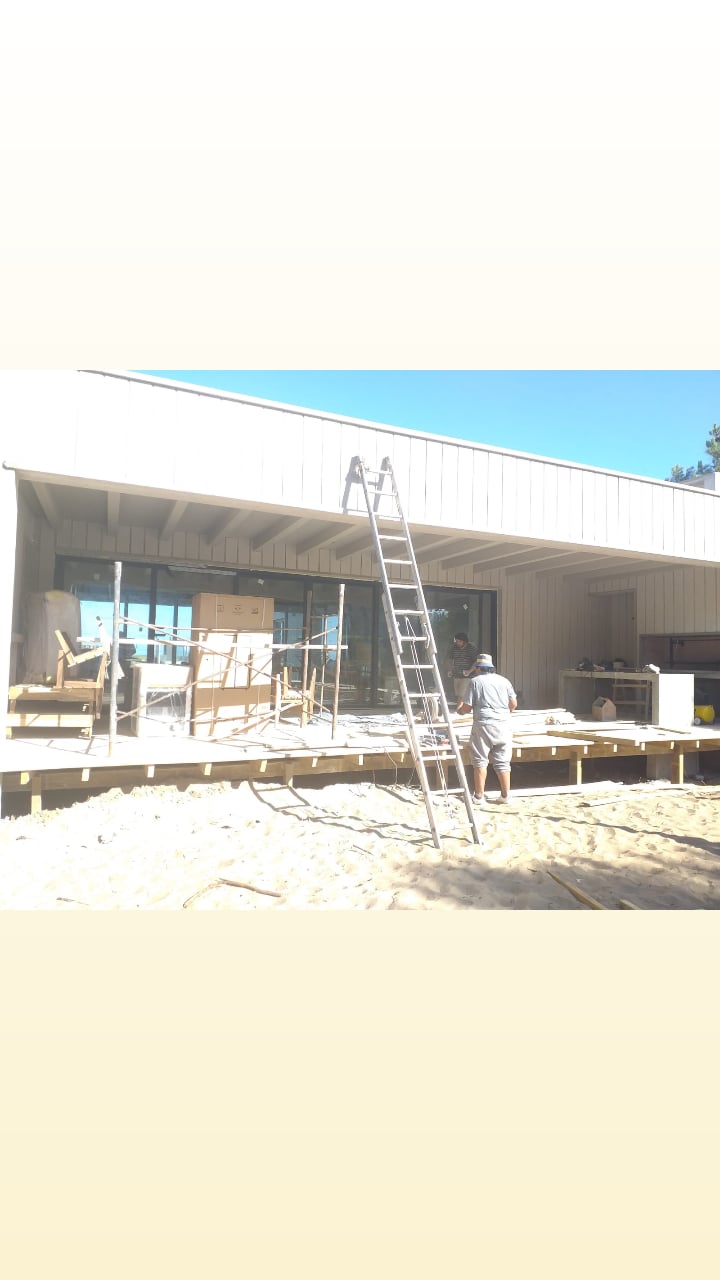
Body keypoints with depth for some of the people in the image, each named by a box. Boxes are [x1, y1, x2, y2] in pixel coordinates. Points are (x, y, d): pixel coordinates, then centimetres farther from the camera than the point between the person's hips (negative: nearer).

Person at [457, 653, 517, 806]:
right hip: (504, 725, 4)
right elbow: (513, 704, 11)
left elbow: (467, 707, -1)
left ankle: (479, 796, 5)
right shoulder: (503, 680, 13)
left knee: (480, 761, 4)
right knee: (502, 762, 10)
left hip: (484, 725, -4)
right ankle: (505, 796, 15)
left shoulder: (475, 681, 2)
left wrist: (460, 710, 21)